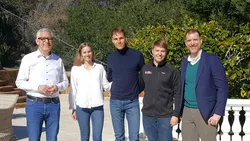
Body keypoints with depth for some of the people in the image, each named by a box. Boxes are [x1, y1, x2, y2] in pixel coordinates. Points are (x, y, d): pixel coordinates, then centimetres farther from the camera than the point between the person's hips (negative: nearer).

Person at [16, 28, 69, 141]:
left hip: (54, 104, 3)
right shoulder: (28, 58, 2)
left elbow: (65, 81, 15)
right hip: (34, 103, -2)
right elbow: (19, 82, 0)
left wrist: (57, 87, -8)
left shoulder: (58, 60, 10)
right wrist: (38, 87, -14)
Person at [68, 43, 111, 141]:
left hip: (97, 106, 0)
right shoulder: (76, 69, 7)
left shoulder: (100, 67, 9)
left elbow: (105, 86, 8)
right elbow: (73, 89, 8)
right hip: (82, 107, 0)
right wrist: (73, 108, 6)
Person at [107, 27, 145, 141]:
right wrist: (116, 89, 10)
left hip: (133, 102, -2)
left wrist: (137, 90, 8)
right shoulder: (110, 58, 3)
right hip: (115, 102, 2)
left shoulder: (137, 55, -5)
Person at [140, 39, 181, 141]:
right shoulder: (145, 69, 7)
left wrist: (176, 114, -8)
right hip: (147, 116, 3)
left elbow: (177, 94, -4)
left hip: (165, 116, -3)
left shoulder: (172, 71, -4)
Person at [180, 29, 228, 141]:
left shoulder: (212, 60, -7)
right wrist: (180, 111, 13)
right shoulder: (184, 62, 11)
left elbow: (222, 88, -10)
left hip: (206, 113, -5)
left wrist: (218, 113, -16)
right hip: (187, 112, 5)